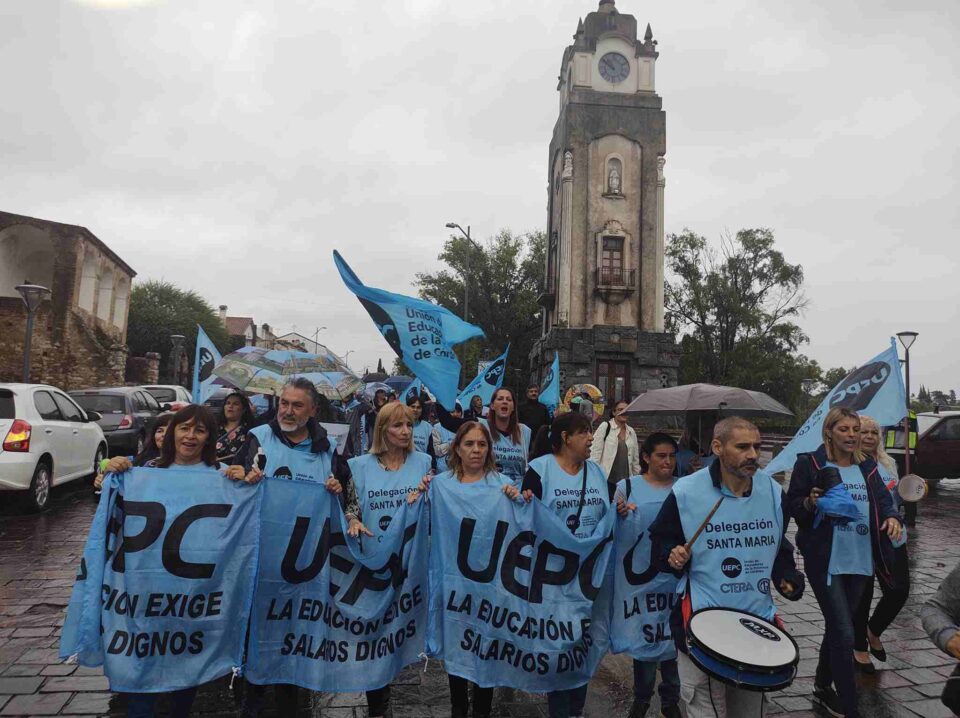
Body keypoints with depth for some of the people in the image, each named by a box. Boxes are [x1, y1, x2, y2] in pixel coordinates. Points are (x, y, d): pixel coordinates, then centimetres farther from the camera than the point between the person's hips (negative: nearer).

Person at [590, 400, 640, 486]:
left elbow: (635, 459, 19)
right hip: (606, 479, -5)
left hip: (626, 479, 5)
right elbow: (595, 452, -7)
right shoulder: (605, 427, -4)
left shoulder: (631, 432, 12)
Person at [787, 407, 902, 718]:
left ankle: (823, 687, 36)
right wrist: (810, 502, -24)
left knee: (836, 627, 18)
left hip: (860, 561, 6)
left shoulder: (867, 466, 10)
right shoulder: (809, 464, -7)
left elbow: (882, 498, 6)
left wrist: (892, 517, -15)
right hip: (825, 561, -6)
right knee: (844, 634, -7)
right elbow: (791, 505, -4)